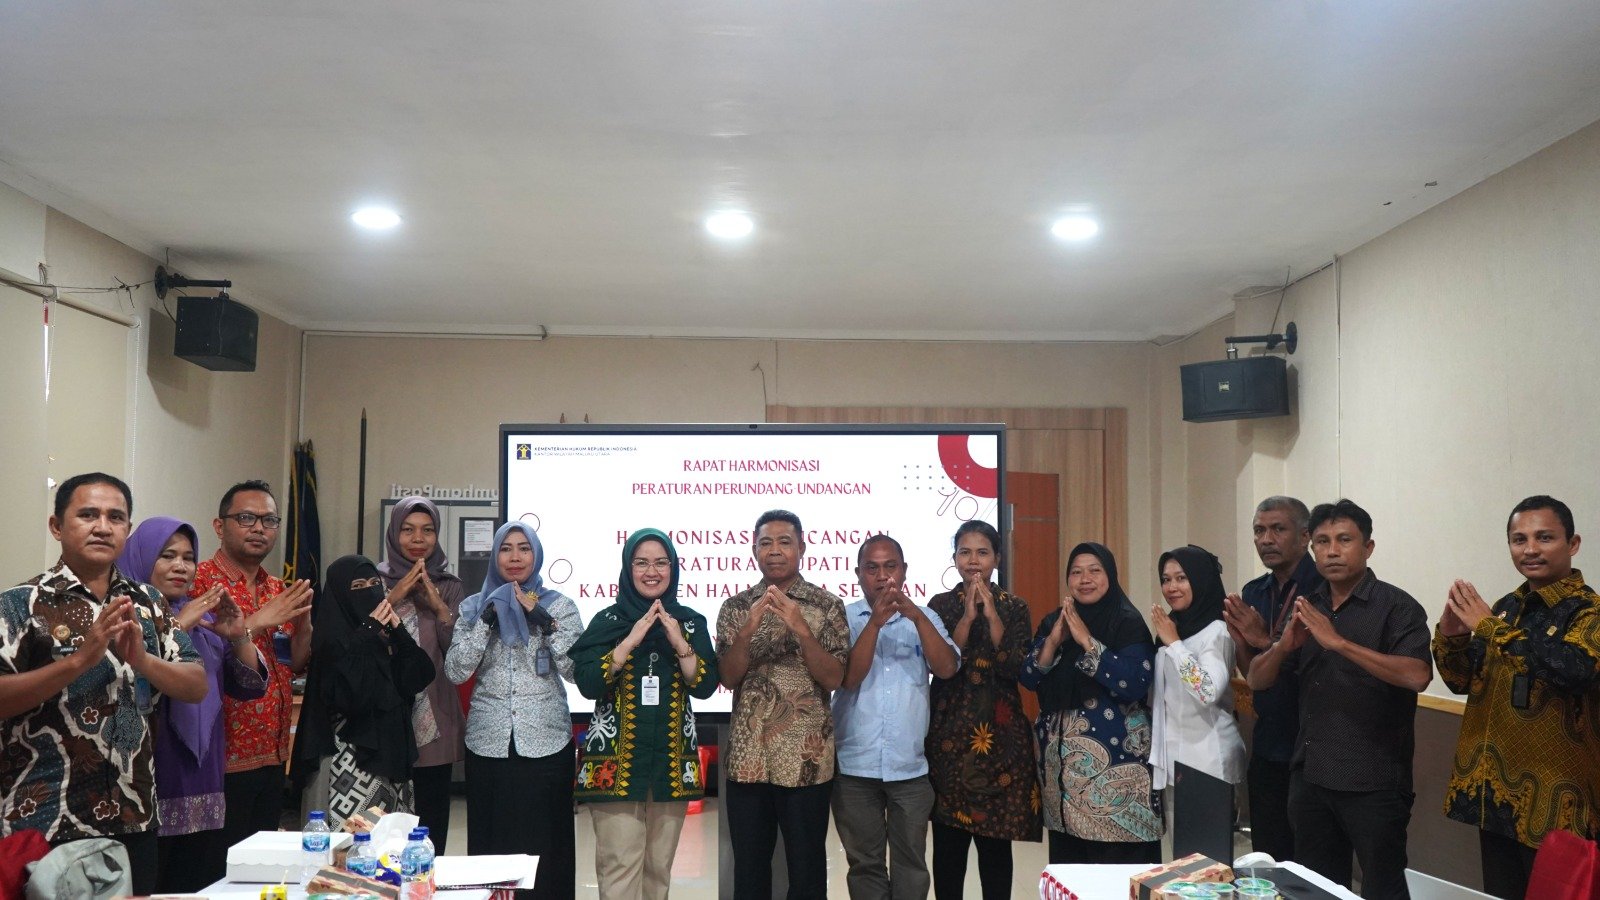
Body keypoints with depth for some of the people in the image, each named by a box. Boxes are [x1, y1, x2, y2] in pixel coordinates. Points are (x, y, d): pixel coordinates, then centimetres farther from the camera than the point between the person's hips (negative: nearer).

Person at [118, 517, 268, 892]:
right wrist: (177, 627, -21)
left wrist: (238, 637, -6)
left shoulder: (203, 620, 15)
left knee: (203, 886, 7)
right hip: (147, 791, -6)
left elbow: (251, 686, 10)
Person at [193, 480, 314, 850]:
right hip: (224, 758, -7)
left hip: (272, 755, 7)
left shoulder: (279, 591, 13)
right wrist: (258, 622, -20)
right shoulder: (199, 581, -8)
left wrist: (303, 624, -3)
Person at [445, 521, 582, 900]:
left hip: (545, 741, -1)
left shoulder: (559, 604, 3)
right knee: (492, 839, 4)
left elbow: (578, 670, -7)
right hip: (488, 741, 1)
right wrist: (487, 620, -13)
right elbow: (455, 671, -3)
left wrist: (544, 621, -16)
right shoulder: (475, 606, 8)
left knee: (545, 841, 0)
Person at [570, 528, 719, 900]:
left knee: (659, 866, 10)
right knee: (619, 865, -7)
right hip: (616, 758, -2)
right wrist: (632, 638, -17)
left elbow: (705, 686, -3)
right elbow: (587, 684, -12)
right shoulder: (607, 620, 0)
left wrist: (678, 642, -15)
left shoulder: (691, 622, 6)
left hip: (672, 759, 3)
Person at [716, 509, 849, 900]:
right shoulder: (735, 607, 5)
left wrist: (801, 629, -21)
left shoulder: (827, 605, -1)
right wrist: (748, 631, -19)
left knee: (807, 867, 7)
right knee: (748, 868, 11)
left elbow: (834, 679, -8)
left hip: (807, 758, -2)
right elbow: (729, 677, -3)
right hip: (747, 757, 2)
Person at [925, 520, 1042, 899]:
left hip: (1000, 732, 0)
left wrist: (992, 615, -13)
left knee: (996, 839, 3)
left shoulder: (1014, 607, 5)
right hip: (949, 729, 0)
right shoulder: (940, 604, 4)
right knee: (948, 837, 3)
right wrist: (968, 616, -14)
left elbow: (1016, 668, -7)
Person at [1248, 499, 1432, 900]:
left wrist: (1339, 642, -27)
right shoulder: (1306, 608, 9)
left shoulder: (1396, 607, -8)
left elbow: (1417, 676, -25)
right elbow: (1257, 681, 8)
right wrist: (1284, 645, -12)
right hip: (1310, 777, 6)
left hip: (1373, 784, -5)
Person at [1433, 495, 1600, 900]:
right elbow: (1464, 681, 12)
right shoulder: (1506, 607, 9)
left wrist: (1490, 628, -25)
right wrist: (1450, 636, -7)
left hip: (1552, 797, -6)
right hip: (1495, 790, 6)